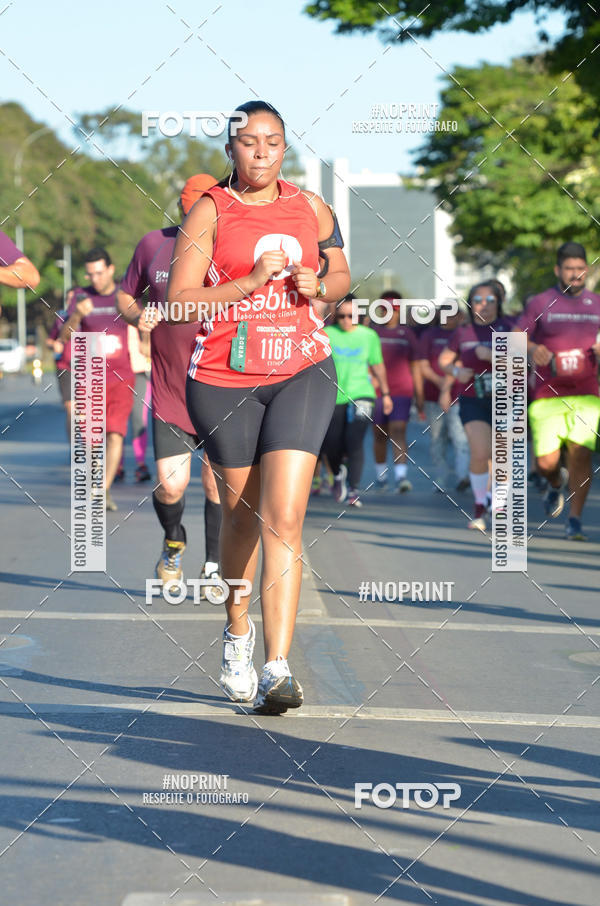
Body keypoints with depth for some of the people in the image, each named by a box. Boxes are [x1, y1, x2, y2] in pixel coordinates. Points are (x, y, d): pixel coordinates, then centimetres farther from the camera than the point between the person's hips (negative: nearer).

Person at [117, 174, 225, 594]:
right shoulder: (153, 245, 0)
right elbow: (125, 295, 14)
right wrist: (137, 315, -7)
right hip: (170, 388, 1)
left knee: (218, 482, 1)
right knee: (171, 485, -4)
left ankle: (214, 567, 20)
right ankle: (173, 543, 28)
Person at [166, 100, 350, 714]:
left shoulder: (310, 208, 7)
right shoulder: (209, 211, -3)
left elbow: (341, 277, 21)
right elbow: (178, 303, -10)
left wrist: (317, 286, -2)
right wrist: (251, 281, -20)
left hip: (302, 373, 1)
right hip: (223, 380, -1)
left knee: (283, 522, -13)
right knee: (240, 514, 13)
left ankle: (278, 669, -16)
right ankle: (237, 630, 39)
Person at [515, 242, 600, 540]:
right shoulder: (540, 303, 2)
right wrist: (533, 349, -18)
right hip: (547, 395, -1)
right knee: (546, 463, -3)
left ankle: (574, 520, -3)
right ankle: (557, 483, 34)